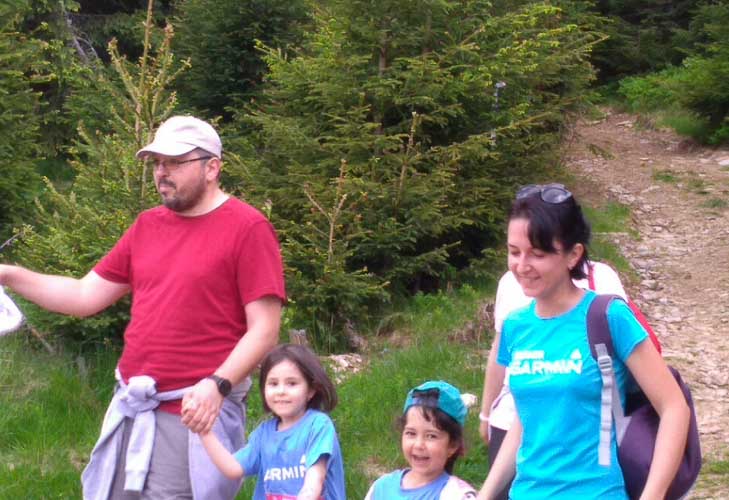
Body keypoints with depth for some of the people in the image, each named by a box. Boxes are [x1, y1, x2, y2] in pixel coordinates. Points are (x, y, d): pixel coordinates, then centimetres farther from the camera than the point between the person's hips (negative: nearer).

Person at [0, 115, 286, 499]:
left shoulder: (247, 228, -6)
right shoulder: (147, 226, 15)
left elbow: (264, 330, -10)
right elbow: (86, 296, 16)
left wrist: (217, 384, -24)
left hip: (193, 415, -7)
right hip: (128, 412, 7)